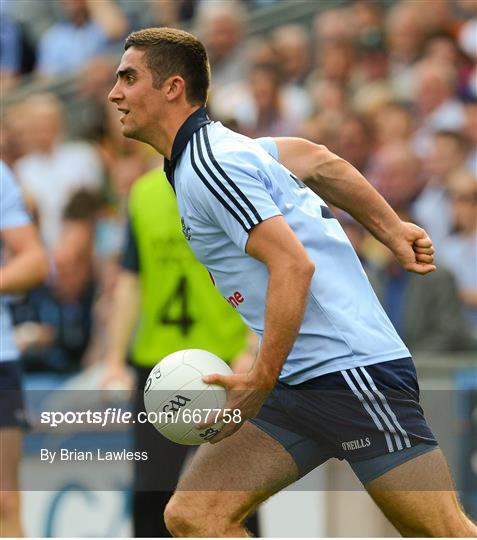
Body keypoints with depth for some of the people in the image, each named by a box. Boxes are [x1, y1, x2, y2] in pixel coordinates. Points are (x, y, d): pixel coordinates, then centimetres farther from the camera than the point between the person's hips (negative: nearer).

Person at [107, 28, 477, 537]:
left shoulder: (209, 165, -14)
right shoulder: (217, 145, 15)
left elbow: (293, 265, -22)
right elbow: (320, 161, 26)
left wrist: (261, 382, -21)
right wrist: (390, 229, 30)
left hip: (353, 369, -10)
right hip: (296, 384, 10)